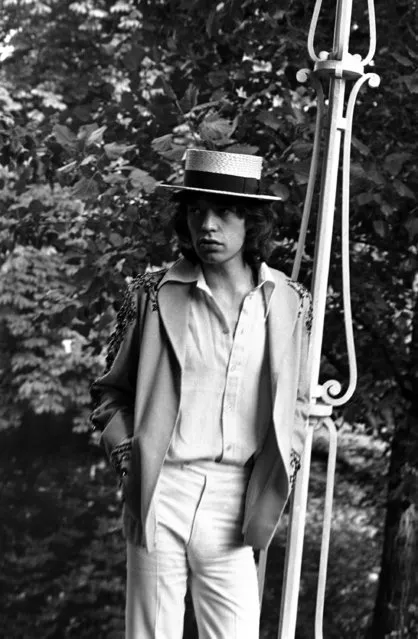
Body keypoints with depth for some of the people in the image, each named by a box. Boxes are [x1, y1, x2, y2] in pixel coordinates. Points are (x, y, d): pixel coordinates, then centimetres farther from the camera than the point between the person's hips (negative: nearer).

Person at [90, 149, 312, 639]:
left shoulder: (288, 302, 5)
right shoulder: (152, 295, 0)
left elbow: (295, 402, 16)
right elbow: (111, 391, 9)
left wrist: (281, 471, 4)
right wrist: (126, 458, -4)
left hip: (234, 501, 1)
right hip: (161, 489, -1)